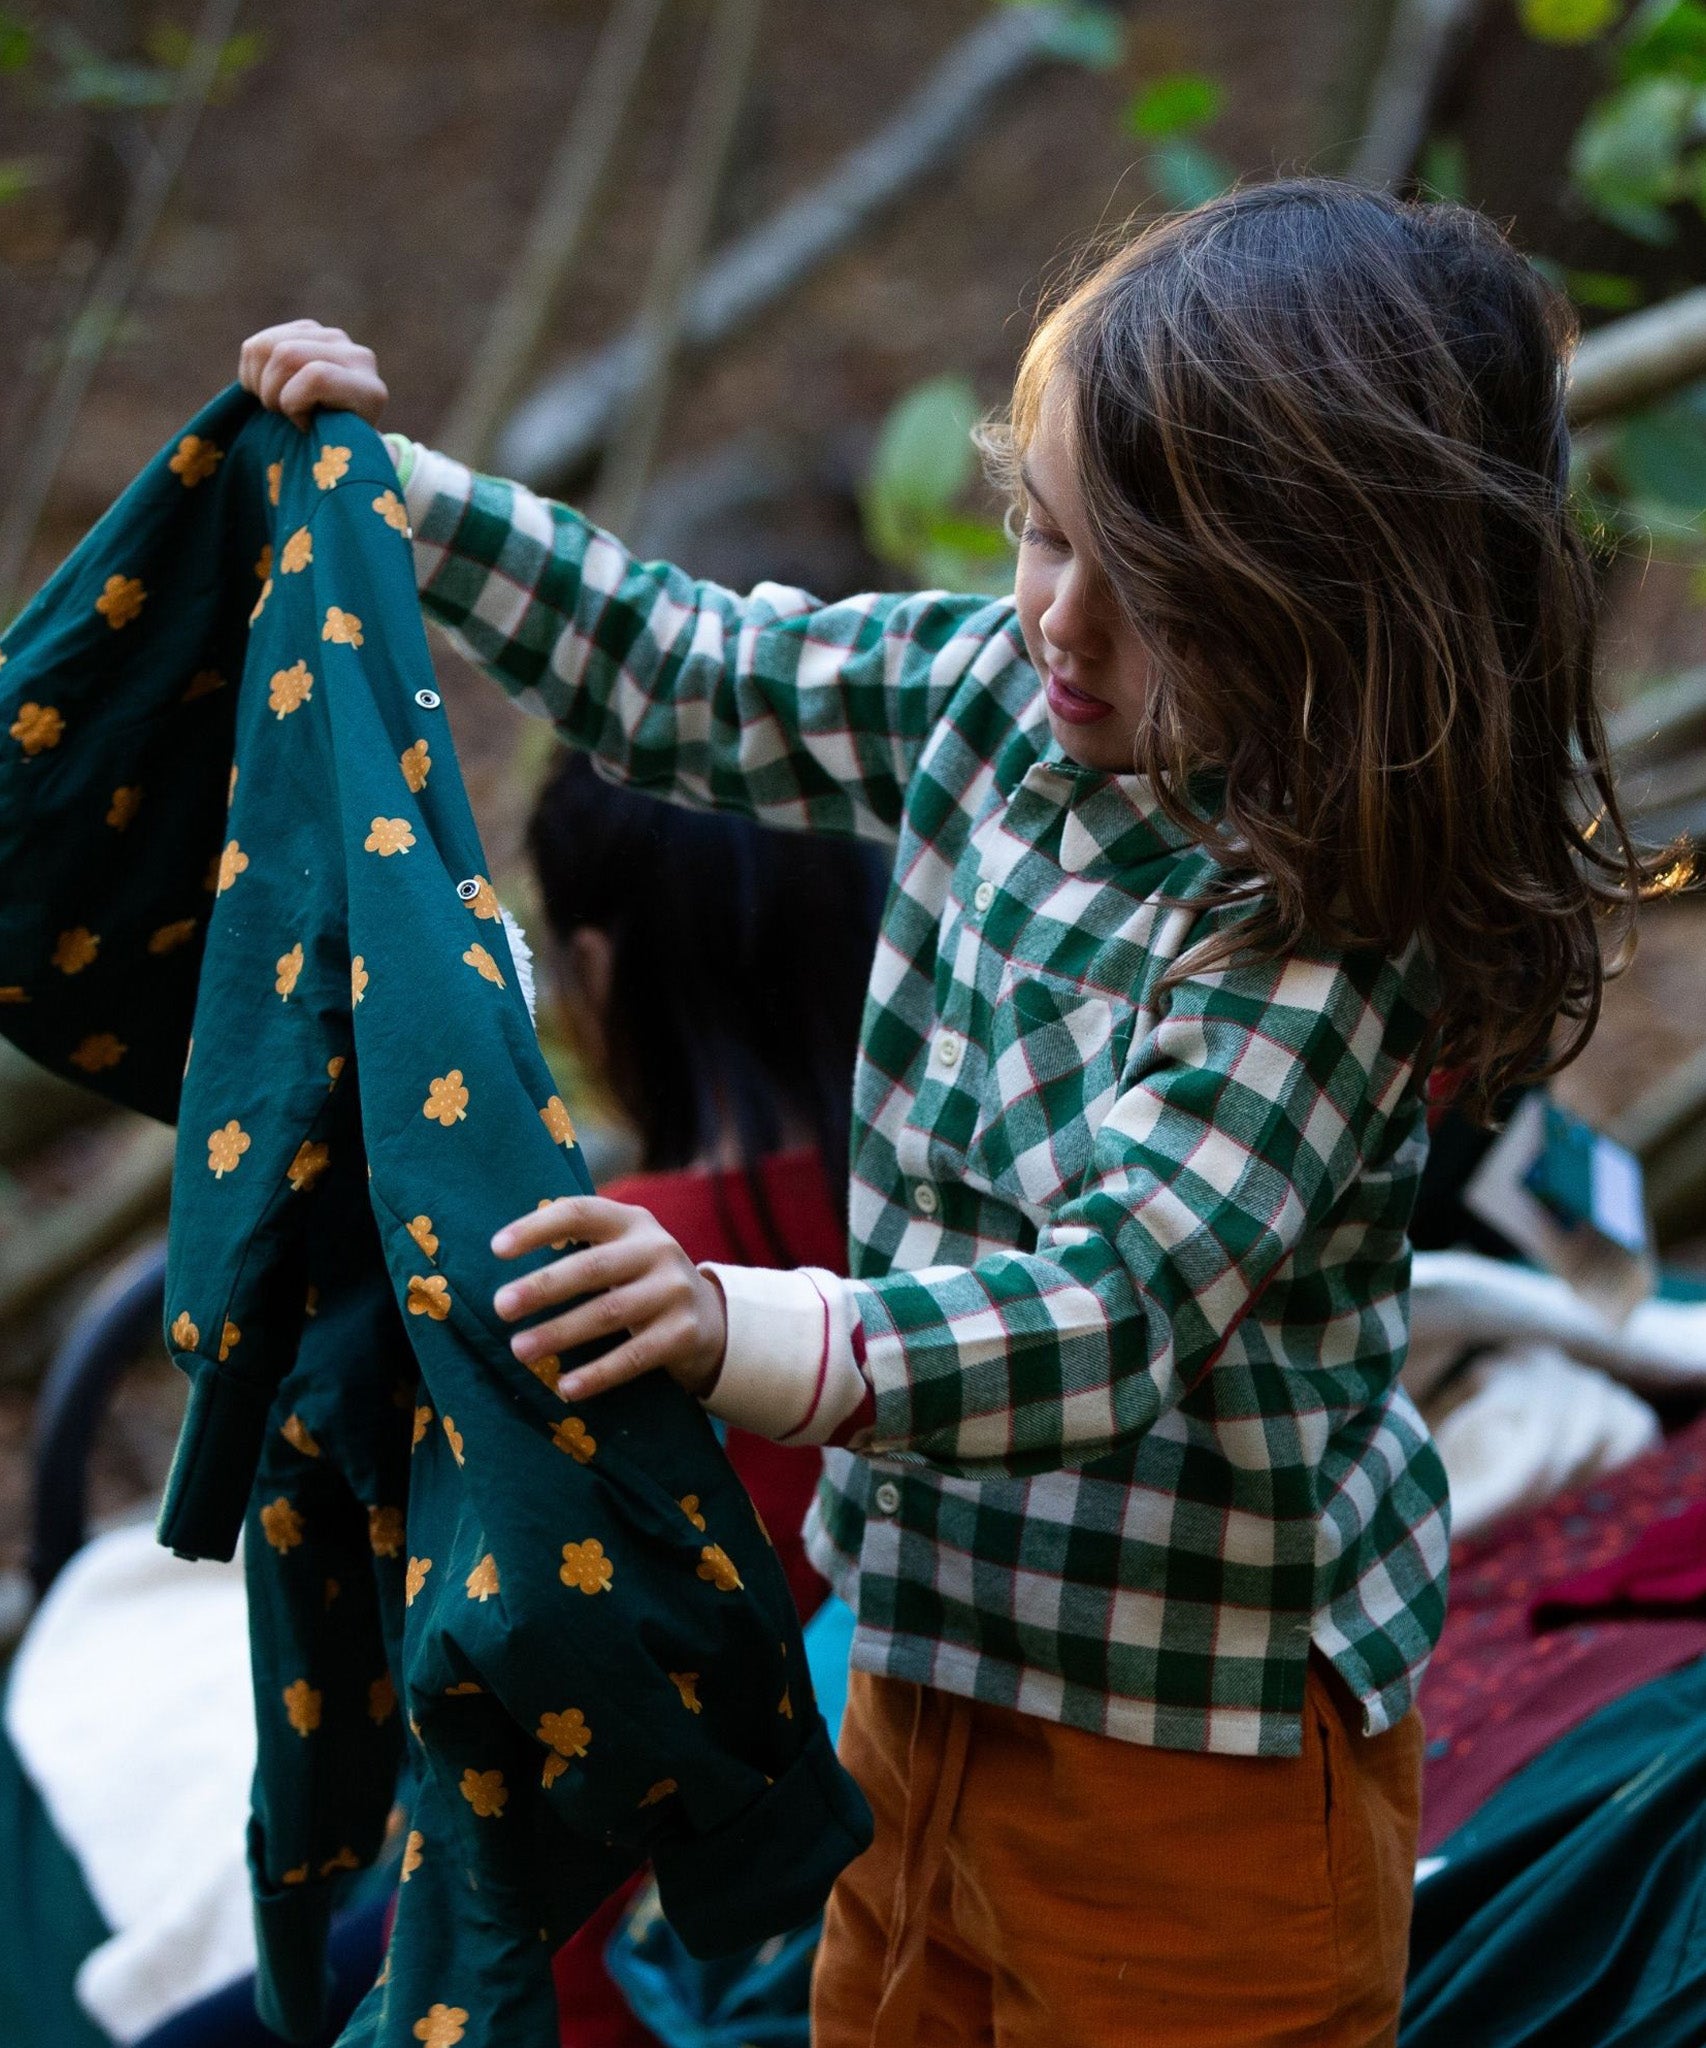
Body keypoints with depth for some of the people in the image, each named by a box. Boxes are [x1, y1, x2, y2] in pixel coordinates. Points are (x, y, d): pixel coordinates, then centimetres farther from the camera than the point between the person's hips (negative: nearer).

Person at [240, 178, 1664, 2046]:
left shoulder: (1324, 925, -27)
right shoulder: (992, 691, -5)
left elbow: (1124, 1301, -35)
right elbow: (692, 679, 11)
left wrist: (769, 1346, -51)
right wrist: (392, 486, 9)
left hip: (1190, 1729, -7)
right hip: (936, 1625, 8)